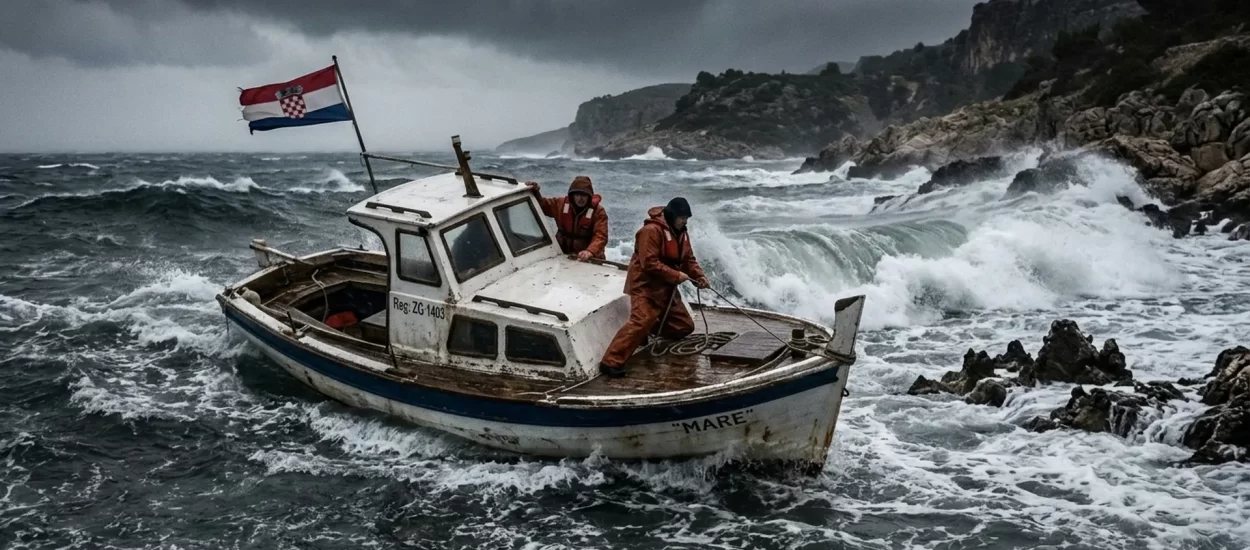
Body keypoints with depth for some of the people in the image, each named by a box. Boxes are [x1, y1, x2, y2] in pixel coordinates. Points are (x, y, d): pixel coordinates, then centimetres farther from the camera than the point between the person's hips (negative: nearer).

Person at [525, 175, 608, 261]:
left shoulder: (598, 212, -9)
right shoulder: (561, 203, 2)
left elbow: (600, 236, -20)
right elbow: (542, 205, 18)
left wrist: (590, 251, -39)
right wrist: (535, 192, -2)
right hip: (562, 256, 3)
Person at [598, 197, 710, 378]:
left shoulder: (681, 232, 11)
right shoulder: (651, 230, -19)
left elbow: (688, 259, 15)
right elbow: (649, 263, -25)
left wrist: (699, 276, -3)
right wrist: (676, 275, -23)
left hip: (666, 288, 9)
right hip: (646, 286, -9)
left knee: (685, 326, 11)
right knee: (640, 322, -27)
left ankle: (649, 328, 26)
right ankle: (611, 362, -27)